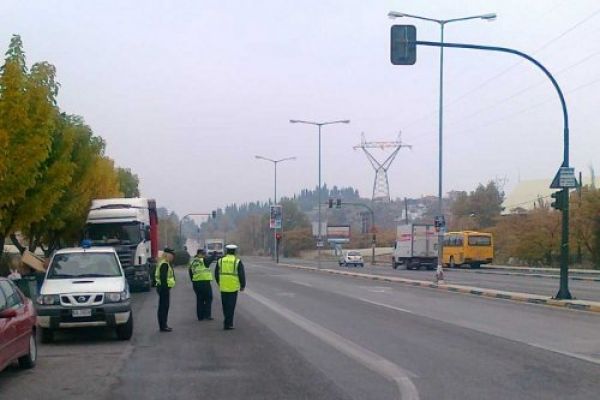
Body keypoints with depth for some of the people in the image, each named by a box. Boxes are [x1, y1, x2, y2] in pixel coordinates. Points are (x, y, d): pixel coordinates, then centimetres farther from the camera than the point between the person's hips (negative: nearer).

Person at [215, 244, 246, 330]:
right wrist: (243, 285, 8)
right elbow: (242, 275, -5)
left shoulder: (220, 261, 6)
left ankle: (229, 322, 22)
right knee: (231, 306, 2)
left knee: (225, 305, 15)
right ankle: (228, 324, 1)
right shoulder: (237, 262, -4)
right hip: (233, 287, -3)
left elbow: (216, 274, 12)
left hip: (223, 287, 3)